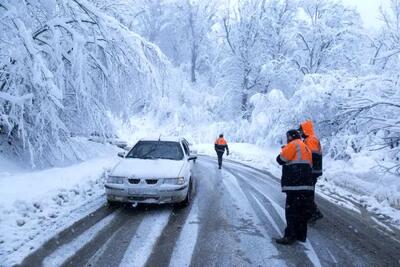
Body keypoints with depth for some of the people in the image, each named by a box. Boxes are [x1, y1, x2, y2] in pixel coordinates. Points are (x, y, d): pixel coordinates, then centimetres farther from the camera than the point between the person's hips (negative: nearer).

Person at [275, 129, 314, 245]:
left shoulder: (294, 144, -6)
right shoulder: (305, 147, 22)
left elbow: (281, 160, -8)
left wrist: (284, 151, 12)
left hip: (296, 186, -9)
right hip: (306, 185, 9)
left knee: (291, 211, -4)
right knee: (303, 211, 14)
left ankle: (290, 236, -2)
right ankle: (301, 235, 21)